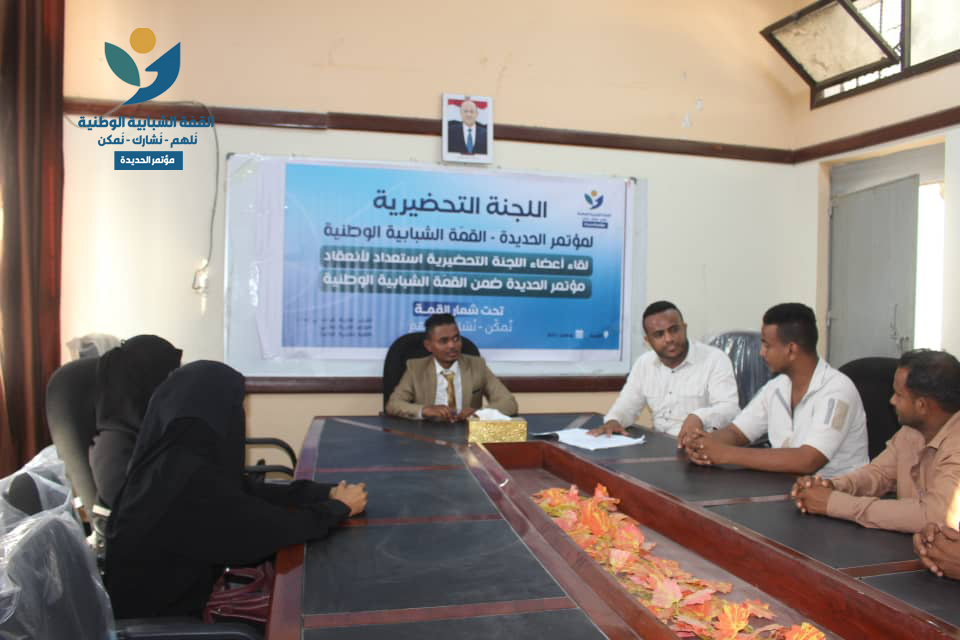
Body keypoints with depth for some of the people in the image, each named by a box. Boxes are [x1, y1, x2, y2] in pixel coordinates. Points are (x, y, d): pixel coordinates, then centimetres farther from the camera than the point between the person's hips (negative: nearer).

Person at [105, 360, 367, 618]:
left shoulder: (174, 457, -4)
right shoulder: (190, 476, -30)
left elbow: (249, 493, 2)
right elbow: (276, 528, -23)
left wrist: (327, 493, 0)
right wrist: (340, 507, -7)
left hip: (170, 592, 8)